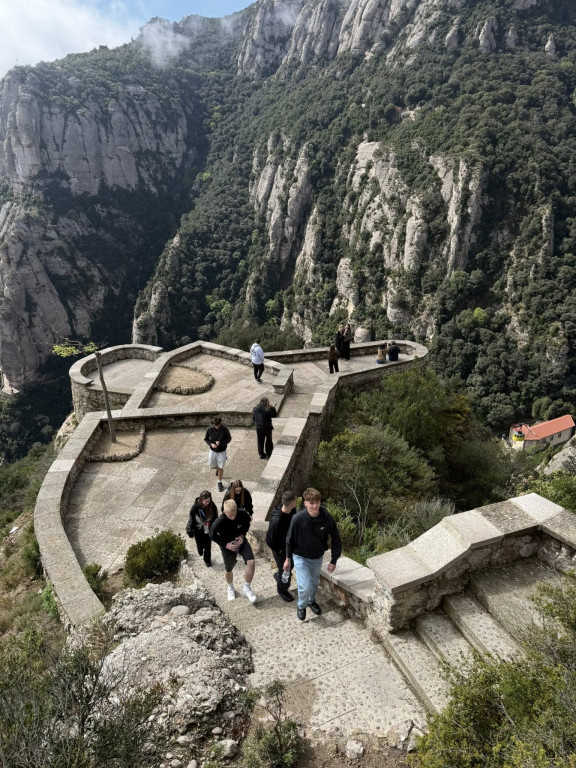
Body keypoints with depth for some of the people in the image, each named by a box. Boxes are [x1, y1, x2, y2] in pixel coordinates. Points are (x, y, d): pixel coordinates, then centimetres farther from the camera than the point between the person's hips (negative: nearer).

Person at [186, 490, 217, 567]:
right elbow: (191, 519, -14)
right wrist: (190, 531, -8)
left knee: (208, 546, 16)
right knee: (200, 545, 19)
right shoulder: (195, 507, -27)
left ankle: (207, 560, 42)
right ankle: (200, 550, 56)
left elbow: (215, 517, -5)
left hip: (209, 530, 1)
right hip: (198, 531, -1)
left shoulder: (212, 506, -20)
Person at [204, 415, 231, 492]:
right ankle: (217, 468, 49)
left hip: (222, 451, -2)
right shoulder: (209, 429, -17)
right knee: (212, 466, 13)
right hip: (213, 451, 2)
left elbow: (229, 438, -8)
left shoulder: (225, 429, -20)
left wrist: (221, 443, -24)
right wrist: (211, 444, -22)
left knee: (220, 468, 4)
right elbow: (206, 439, -2)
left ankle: (219, 483, 25)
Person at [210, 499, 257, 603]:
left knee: (251, 562, -18)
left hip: (240, 541, 1)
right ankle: (230, 588, 48)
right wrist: (226, 545, -20)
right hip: (228, 545, -1)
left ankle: (247, 588, 4)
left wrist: (242, 536, -15)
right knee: (228, 570, 14)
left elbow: (247, 523, -1)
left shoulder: (243, 514, -25)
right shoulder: (219, 522, -31)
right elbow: (213, 535, -13)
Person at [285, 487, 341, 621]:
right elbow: (290, 539, -11)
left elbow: (336, 539, -9)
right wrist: (288, 558, 0)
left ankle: (312, 601, 55)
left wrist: (333, 561, -7)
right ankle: (301, 606, 25)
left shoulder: (327, 518, -25)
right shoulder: (298, 518, -28)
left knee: (314, 582, 24)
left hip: (318, 557, 3)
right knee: (305, 587, -8)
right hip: (301, 557, -3)